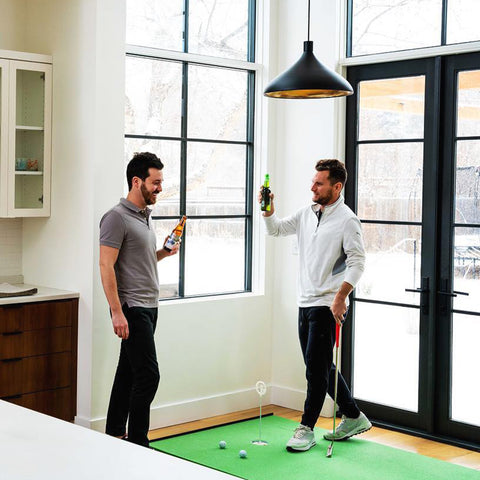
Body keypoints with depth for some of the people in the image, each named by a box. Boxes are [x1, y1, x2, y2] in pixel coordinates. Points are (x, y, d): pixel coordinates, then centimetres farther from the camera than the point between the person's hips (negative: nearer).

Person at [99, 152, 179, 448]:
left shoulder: (146, 217, 16)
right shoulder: (118, 217, -12)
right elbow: (106, 266, -17)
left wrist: (164, 252, 8)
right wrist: (117, 312, -22)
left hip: (149, 306, 9)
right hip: (132, 308, -9)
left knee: (128, 372, 13)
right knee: (148, 375, -11)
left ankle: (114, 436, 21)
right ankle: (138, 444, -3)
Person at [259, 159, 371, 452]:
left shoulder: (347, 220, -11)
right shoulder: (307, 214, 11)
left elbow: (357, 262, -16)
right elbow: (276, 230, 21)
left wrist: (340, 297, -22)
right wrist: (269, 209, 1)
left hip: (328, 306, -8)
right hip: (306, 303, 8)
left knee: (316, 366, -6)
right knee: (321, 367, 14)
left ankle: (307, 429, 4)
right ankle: (354, 418, 27)